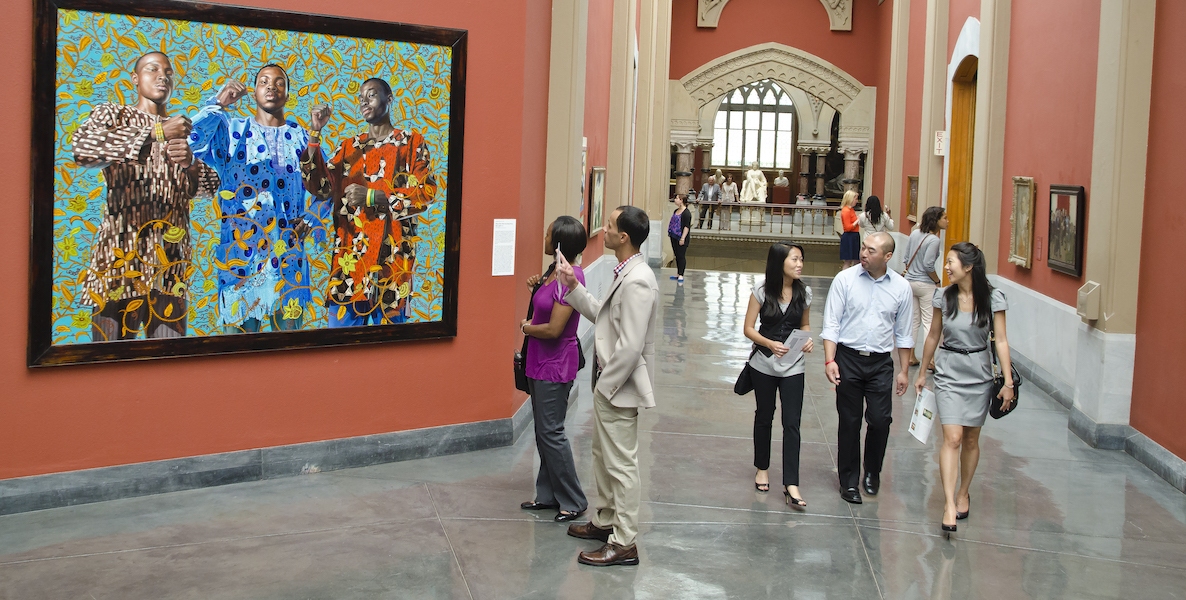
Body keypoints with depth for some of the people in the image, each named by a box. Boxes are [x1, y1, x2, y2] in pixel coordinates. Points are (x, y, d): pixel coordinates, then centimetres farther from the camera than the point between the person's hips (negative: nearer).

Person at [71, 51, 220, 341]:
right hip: (122, 246, -3)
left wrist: (191, 163, -11)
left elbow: (210, 187, 12)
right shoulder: (112, 114, 9)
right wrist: (156, 134, -16)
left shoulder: (184, 130, 21)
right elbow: (81, 147, -14)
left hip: (172, 252, 3)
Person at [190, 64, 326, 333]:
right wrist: (219, 104, -16)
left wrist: (309, 220, -1)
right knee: (239, 328, -2)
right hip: (240, 250, -2)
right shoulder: (231, 130, 7)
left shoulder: (301, 137, 13)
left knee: (289, 326, 4)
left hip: (289, 252, 2)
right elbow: (192, 141, -12)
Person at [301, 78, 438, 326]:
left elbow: (426, 192, -6)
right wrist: (314, 134, -2)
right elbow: (321, 188, 4)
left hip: (390, 257, -3)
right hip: (349, 257, 3)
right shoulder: (349, 146, 16)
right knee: (341, 324, 0)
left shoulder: (412, 142, 6)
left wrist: (372, 197, -14)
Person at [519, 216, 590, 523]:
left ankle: (573, 501, 8)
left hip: (556, 366, -10)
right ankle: (549, 495, 26)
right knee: (544, 430, 16)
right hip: (540, 361, 10)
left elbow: (554, 328, -24)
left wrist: (526, 327, -7)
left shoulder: (570, 278, -23)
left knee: (551, 432, -3)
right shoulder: (554, 271, 6)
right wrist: (537, 286, 3)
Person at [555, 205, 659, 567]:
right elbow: (601, 315, 14)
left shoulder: (637, 282, -25)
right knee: (603, 455, 23)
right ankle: (606, 520, 39)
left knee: (621, 464, -1)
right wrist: (572, 285, 7)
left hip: (620, 387, -11)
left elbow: (630, 346, -27)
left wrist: (606, 386, -19)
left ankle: (624, 543, 9)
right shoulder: (625, 274, 8)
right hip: (610, 382, 11)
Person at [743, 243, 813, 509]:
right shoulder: (762, 291, -9)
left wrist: (807, 339, -10)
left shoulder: (804, 293, -2)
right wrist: (770, 344, -23)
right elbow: (749, 329, -7)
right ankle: (762, 468, 35)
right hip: (764, 364, -1)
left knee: (792, 423, -6)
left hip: (793, 367, 1)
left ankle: (791, 485, -7)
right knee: (764, 417, 15)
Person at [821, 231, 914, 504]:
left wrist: (904, 370, 9)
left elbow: (903, 333, 9)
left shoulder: (900, 287, 1)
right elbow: (831, 324, -4)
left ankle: (872, 472, 22)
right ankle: (849, 480, 18)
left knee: (880, 419, -4)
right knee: (849, 421, 5)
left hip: (881, 362, 1)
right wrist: (829, 360, -13)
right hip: (848, 358, -1)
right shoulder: (845, 280, -4)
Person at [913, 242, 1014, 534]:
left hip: (979, 375, 0)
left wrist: (1008, 381, -11)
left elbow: (1000, 341, -6)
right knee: (952, 437, -12)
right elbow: (934, 336, 8)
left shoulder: (992, 298, -8)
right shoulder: (944, 297, -3)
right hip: (948, 373, 0)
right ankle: (949, 505, -16)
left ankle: (963, 494, 31)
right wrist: (922, 372, 15)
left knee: (971, 439, 11)